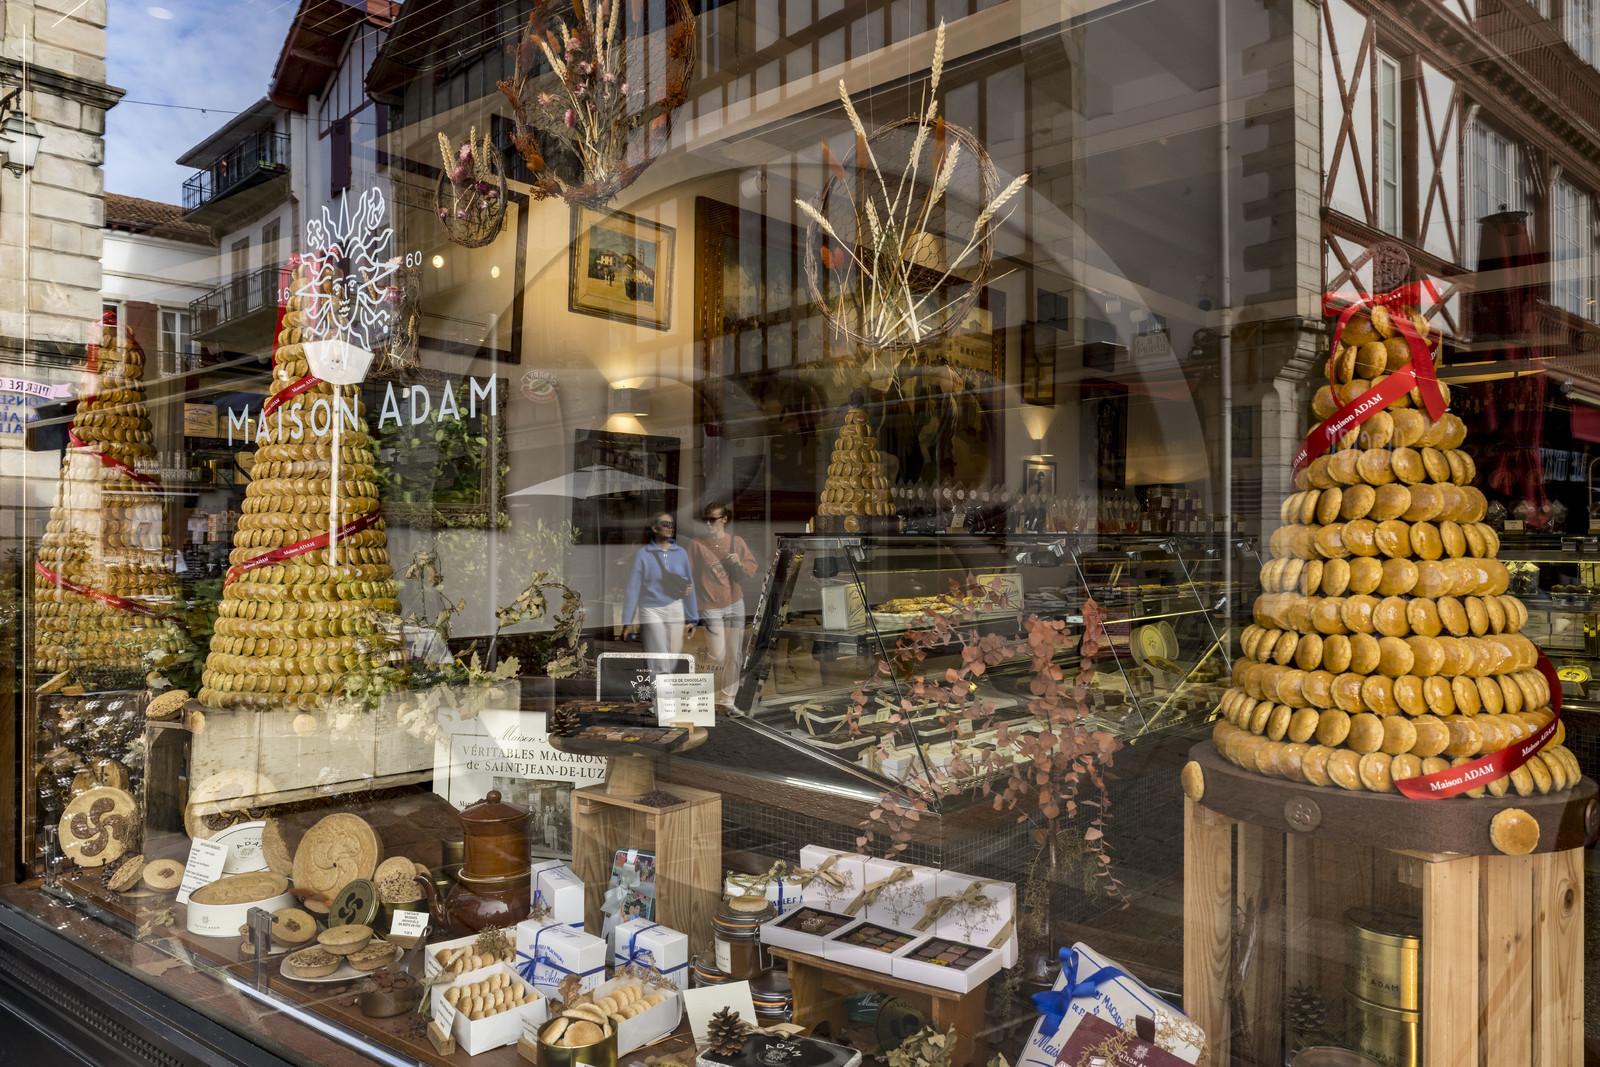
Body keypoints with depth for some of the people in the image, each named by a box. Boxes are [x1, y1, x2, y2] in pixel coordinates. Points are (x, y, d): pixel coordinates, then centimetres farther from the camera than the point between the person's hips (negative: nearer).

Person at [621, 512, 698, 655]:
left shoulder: (680, 552, 8)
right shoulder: (643, 554, -2)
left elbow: (689, 585, 12)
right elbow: (632, 589, -1)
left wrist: (692, 619, 11)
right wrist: (627, 622, -3)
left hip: (675, 610, 4)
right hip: (651, 610, -4)